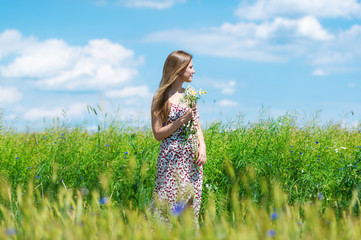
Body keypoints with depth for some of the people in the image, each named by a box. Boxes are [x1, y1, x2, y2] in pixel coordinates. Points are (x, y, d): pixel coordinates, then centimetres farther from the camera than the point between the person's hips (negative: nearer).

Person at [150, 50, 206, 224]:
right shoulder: (161, 98, -5)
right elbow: (158, 134, -8)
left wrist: (202, 147, -1)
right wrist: (182, 120, -16)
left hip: (192, 158, 6)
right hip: (172, 157, -5)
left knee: (191, 204, 5)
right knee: (170, 204, -7)